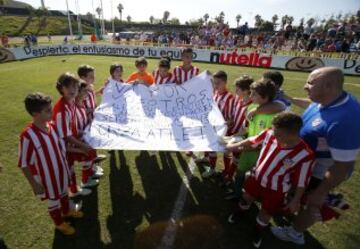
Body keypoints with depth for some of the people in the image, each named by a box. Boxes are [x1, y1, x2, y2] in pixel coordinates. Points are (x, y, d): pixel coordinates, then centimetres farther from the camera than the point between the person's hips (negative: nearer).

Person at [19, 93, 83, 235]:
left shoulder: (52, 126, -13)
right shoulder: (27, 136, -30)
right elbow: (24, 164, -21)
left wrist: (66, 167, 9)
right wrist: (35, 185, -16)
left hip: (60, 171, 5)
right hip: (46, 177, -5)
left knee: (63, 193, 29)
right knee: (53, 200, 20)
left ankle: (66, 211, 58)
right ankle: (59, 223, 46)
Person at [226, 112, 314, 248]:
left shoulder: (305, 155, -31)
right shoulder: (269, 134, -25)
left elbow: (301, 182, -18)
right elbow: (252, 140, -3)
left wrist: (295, 201, -7)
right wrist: (235, 146, 1)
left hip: (275, 189, -3)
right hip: (256, 177, 3)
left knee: (266, 212, 19)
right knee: (246, 198, 26)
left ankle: (258, 230, 52)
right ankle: (239, 212, 61)